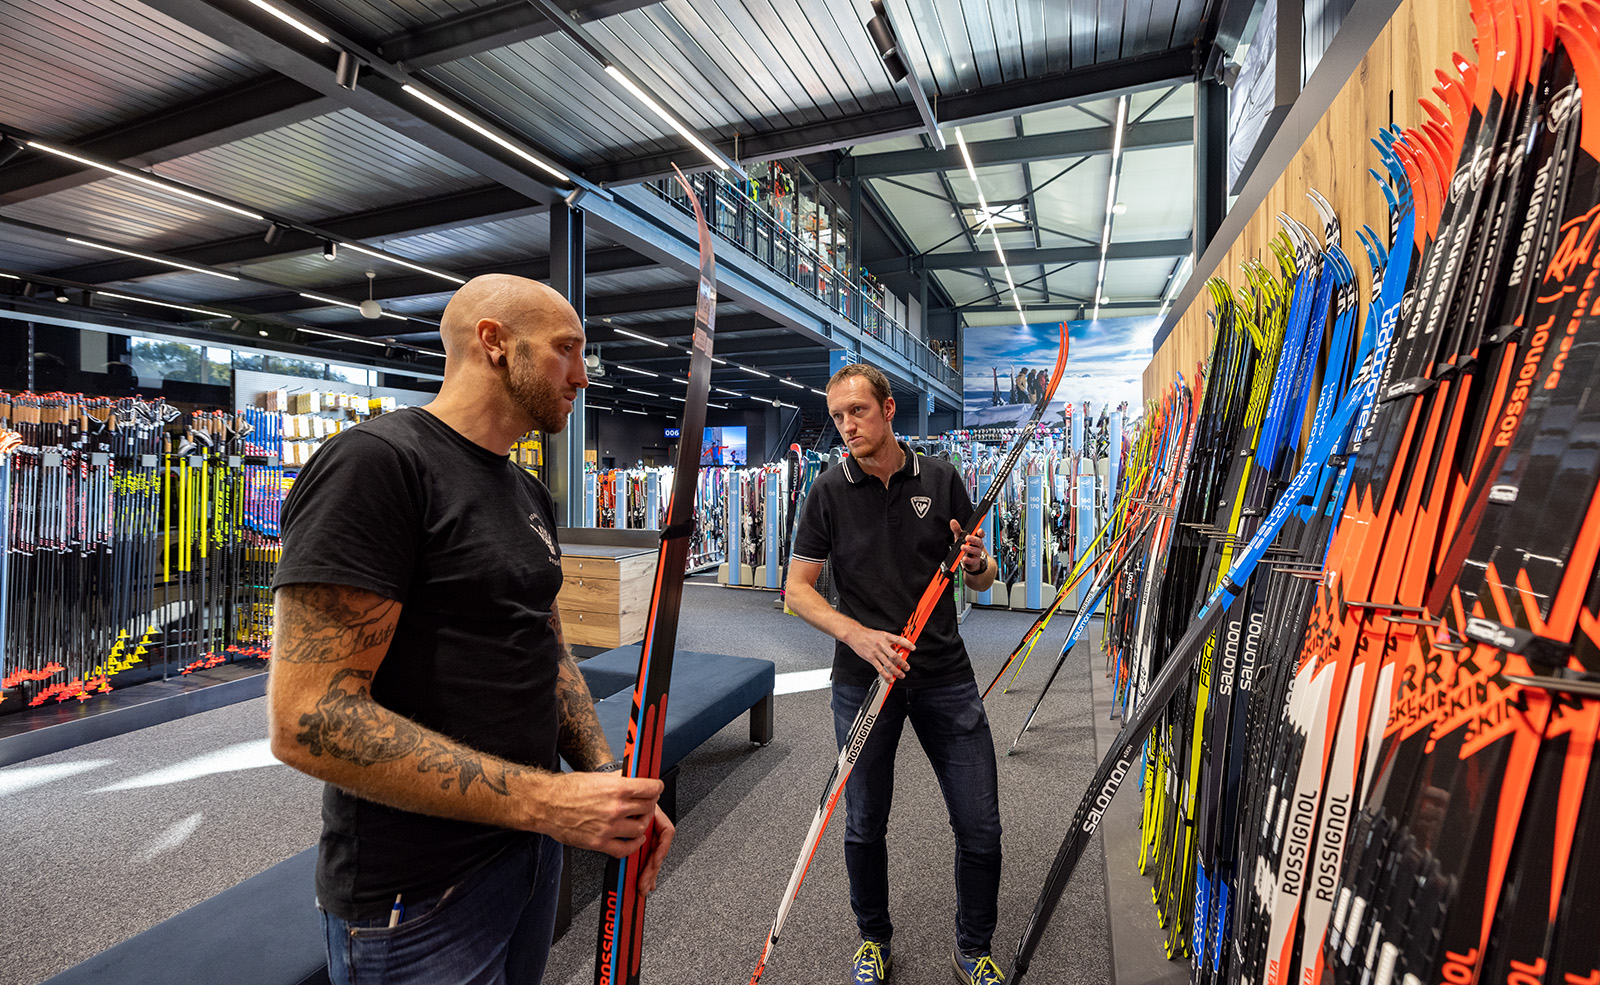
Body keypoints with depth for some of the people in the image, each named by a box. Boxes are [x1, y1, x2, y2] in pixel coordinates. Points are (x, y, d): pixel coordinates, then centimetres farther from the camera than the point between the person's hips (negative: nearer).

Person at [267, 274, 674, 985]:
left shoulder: (530, 495, 8)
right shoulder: (373, 461, -20)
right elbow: (308, 720, -25)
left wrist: (608, 778, -3)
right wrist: (545, 800, -25)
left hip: (532, 844, 8)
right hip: (417, 898, -8)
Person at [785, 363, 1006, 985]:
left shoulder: (941, 479, 2)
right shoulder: (830, 491, -2)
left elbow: (982, 580, 8)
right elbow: (798, 589, -2)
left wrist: (976, 564, -16)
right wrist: (859, 635, -17)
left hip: (946, 675, 1)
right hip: (863, 678, -1)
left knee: (980, 828, 7)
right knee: (865, 826, 12)